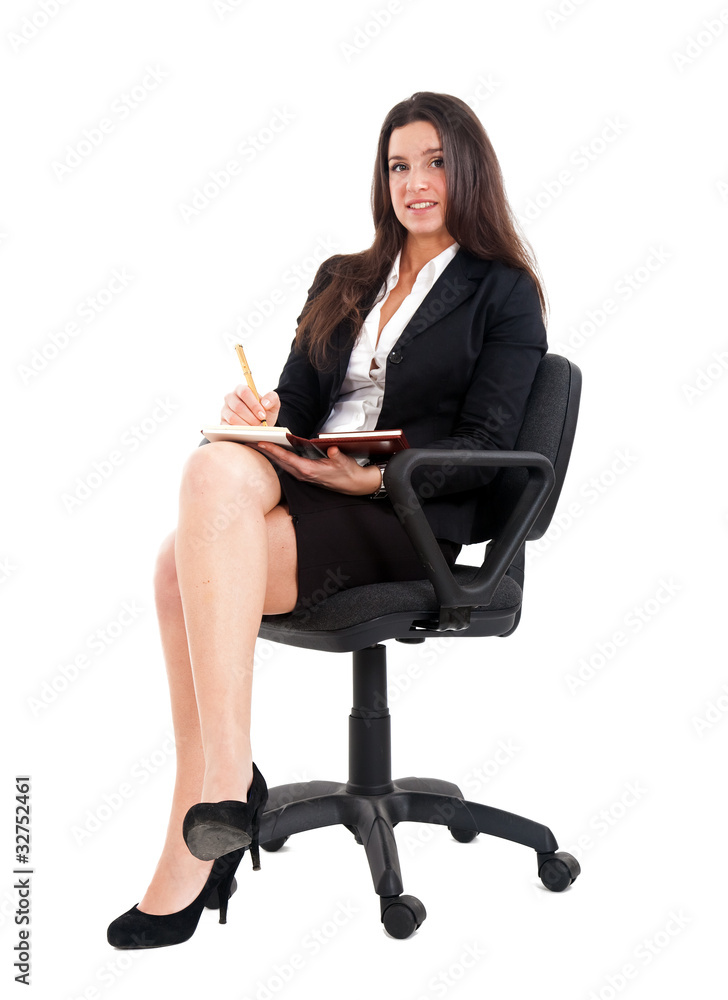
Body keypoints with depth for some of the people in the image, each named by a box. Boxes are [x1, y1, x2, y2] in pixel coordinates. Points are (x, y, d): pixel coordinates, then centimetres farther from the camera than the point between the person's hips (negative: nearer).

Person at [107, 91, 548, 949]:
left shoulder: (503, 293, 8)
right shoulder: (342, 279, 24)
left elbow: (485, 444, -3)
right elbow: (297, 402, 18)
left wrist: (378, 473, -18)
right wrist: (258, 416, -7)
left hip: (410, 516, -5)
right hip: (297, 480, 5)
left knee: (186, 563, -29)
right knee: (218, 464, -32)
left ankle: (195, 836, -23)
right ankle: (224, 786, -28)